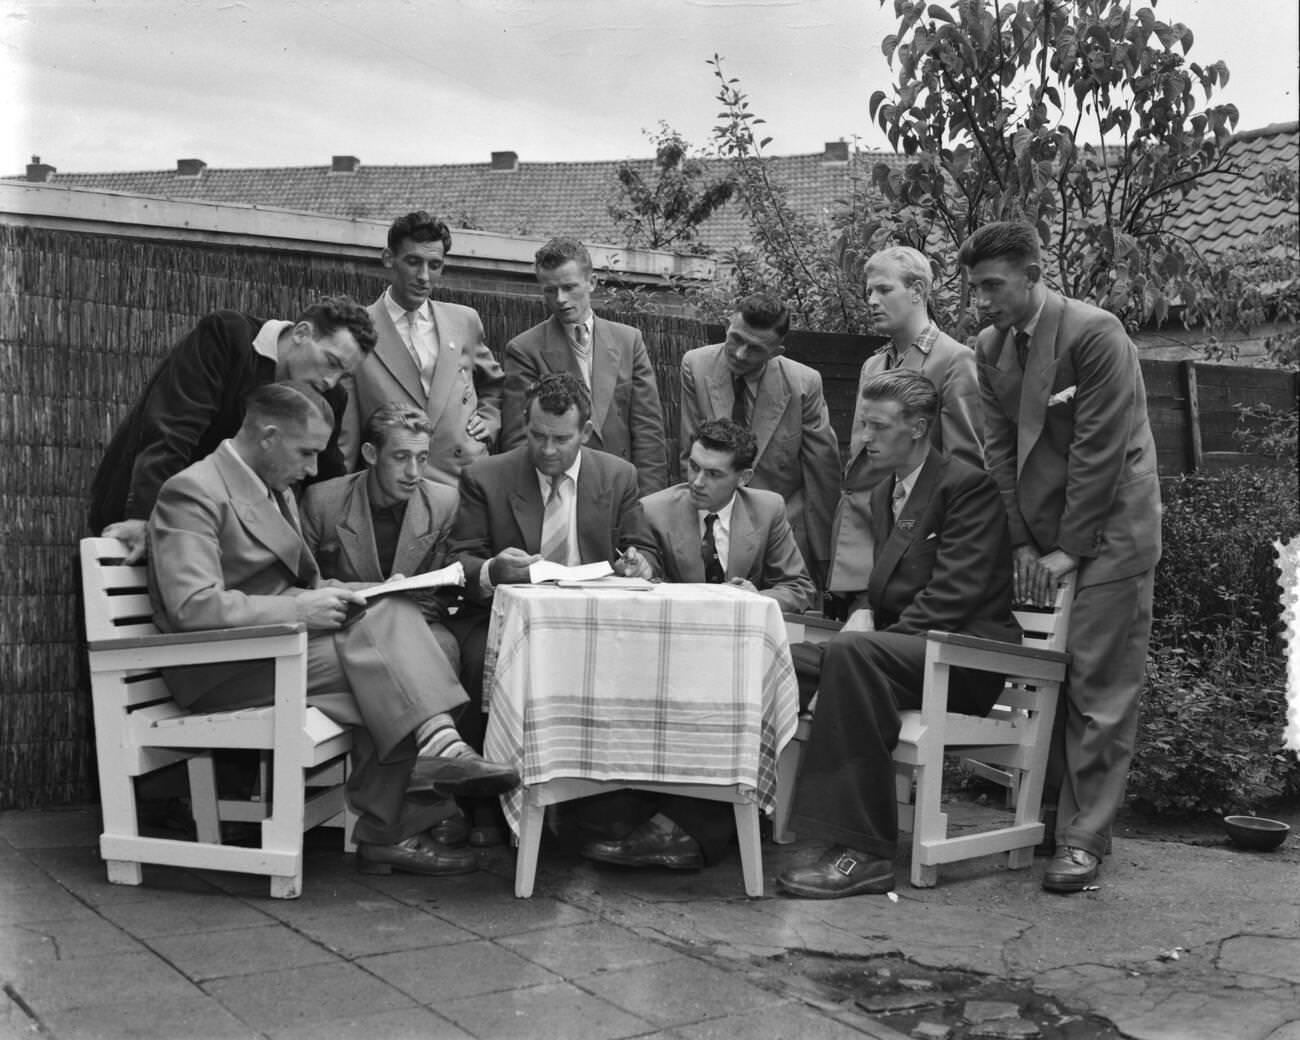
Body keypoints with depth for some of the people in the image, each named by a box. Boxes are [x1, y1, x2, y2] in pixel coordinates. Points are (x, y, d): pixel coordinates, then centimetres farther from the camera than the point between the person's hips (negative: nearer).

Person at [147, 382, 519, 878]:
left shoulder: (276, 489, 18)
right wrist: (298, 609, -22)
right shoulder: (192, 493, -12)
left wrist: (324, 595, 2)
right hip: (222, 672, -9)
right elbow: (193, 608, -23)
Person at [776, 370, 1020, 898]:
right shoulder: (884, 494, 20)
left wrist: (876, 636, -21)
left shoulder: (967, 486, -8)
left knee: (850, 652, -34)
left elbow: (953, 594, -17)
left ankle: (864, 853, -33)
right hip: (911, 650, 8)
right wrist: (866, 614, 2)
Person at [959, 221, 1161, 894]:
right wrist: (1023, 542, -1)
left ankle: (1083, 840, 2)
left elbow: (1099, 448, -17)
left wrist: (1068, 549, -14)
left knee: (1100, 689, -4)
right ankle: (1047, 812, 21)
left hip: (1108, 531, -7)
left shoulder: (1094, 333, -16)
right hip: (1042, 538, 7)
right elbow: (1000, 447, 6)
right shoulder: (990, 348, 5)